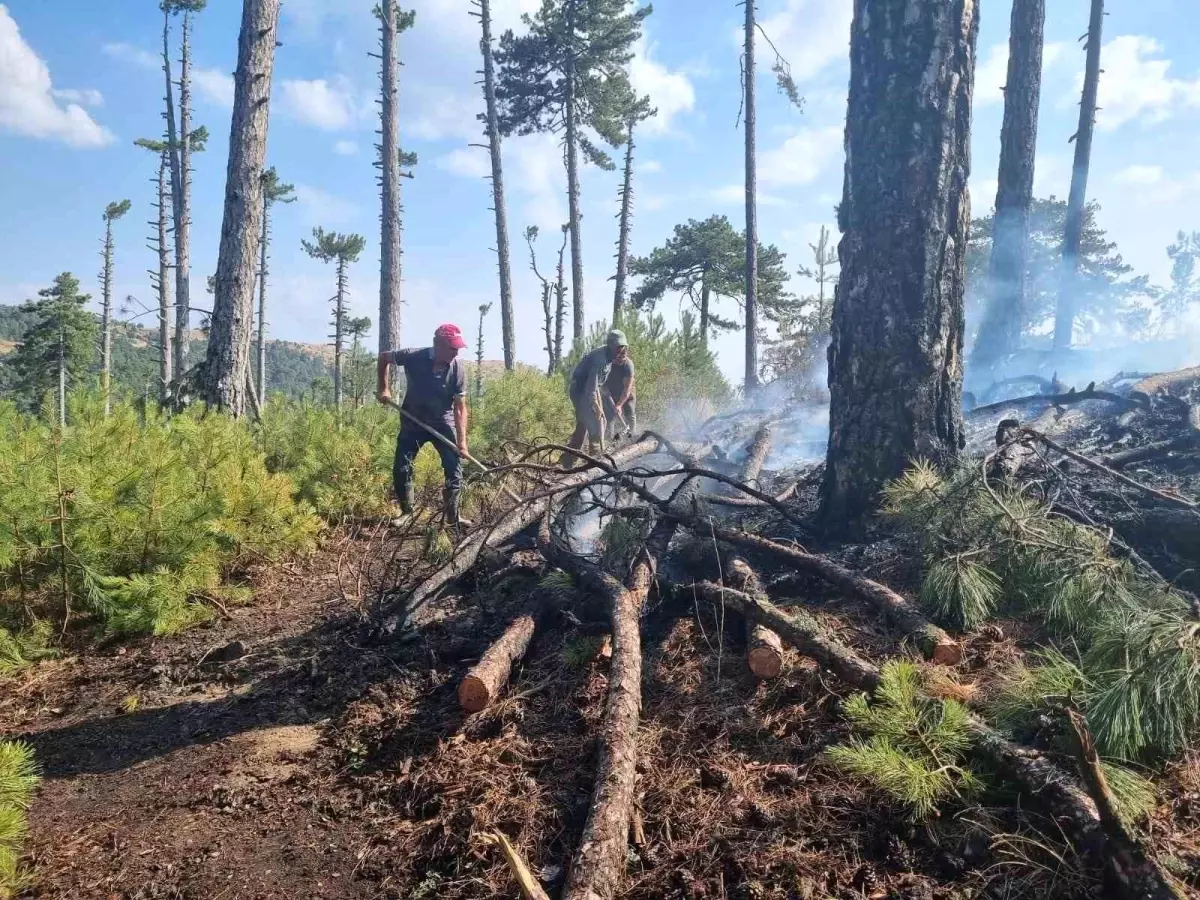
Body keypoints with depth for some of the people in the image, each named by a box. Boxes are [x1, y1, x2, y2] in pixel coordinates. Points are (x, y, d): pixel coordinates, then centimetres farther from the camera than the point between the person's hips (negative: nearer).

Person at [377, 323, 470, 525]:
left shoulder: (458, 370, -20)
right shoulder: (414, 357, -22)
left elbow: (460, 407, -16)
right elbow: (384, 357, -2)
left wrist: (462, 441, -24)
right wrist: (383, 388, -8)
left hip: (443, 422, 0)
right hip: (413, 422, 0)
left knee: (454, 467, -8)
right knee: (401, 468, -2)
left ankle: (452, 516, 3)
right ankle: (407, 513, 15)